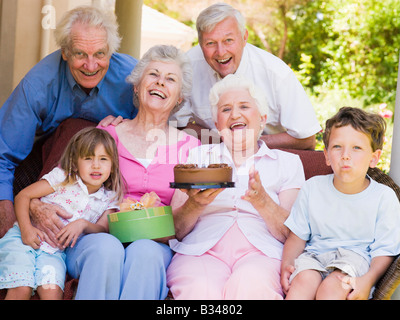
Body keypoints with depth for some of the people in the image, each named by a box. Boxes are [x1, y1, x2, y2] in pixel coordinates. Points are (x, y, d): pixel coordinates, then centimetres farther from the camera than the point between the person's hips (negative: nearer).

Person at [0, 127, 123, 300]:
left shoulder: (108, 199, 6)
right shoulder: (63, 178, -4)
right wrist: (26, 228, -17)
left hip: (55, 251, 2)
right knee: (21, 289, -21)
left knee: (53, 291, -25)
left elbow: (103, 230, 0)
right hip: (27, 239, -2)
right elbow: (23, 196, -4)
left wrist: (84, 224, -22)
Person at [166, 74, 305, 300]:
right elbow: (175, 230, 11)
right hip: (202, 250, 1)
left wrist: (262, 201, -14)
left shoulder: (287, 162, 18)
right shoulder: (198, 156, 22)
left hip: (260, 251, 0)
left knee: (250, 284, -37)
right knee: (201, 289, -35)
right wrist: (195, 204, -10)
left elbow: (292, 234, 5)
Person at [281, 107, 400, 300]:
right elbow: (298, 236, 8)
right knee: (303, 280, -31)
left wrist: (368, 280, -21)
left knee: (332, 286, -33)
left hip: (356, 257, -2)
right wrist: (286, 264, -10)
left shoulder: (384, 197, -5)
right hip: (315, 254, 2)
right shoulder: (313, 188, 3)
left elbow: (383, 250, -3)